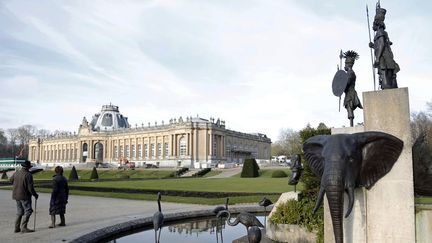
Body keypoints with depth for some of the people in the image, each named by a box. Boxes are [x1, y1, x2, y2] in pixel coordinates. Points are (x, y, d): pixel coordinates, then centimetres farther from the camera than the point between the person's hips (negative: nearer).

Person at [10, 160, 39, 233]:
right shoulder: (28, 175, -18)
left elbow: (11, 180, 24)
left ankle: (17, 228, 18)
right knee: (28, 211, -1)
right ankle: (23, 228, -5)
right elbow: (30, 188, -18)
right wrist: (35, 195, -4)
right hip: (24, 196, -8)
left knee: (19, 212, 16)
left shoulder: (16, 173, 3)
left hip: (16, 195, 8)